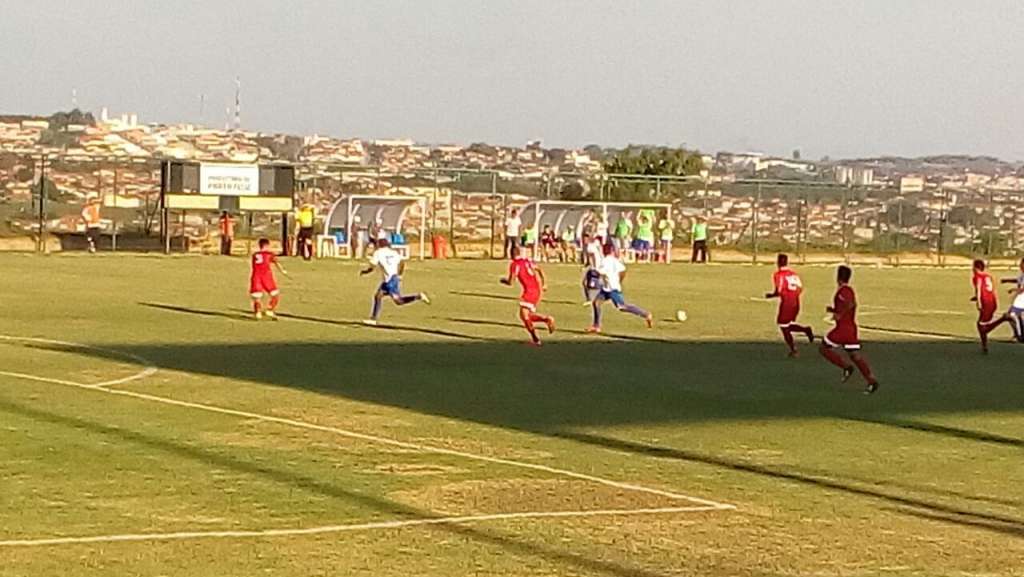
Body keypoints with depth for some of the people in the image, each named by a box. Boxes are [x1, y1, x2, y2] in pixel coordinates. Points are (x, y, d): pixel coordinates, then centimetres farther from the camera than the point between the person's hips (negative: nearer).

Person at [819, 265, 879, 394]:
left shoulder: (843, 290, -13)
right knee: (855, 355, 4)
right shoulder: (849, 290, 18)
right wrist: (833, 310, 18)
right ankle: (872, 381, -7)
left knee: (825, 348, 7)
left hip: (842, 328, -9)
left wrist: (840, 315, -24)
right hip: (851, 327, 9)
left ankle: (846, 367, -2)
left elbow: (852, 304, -31)